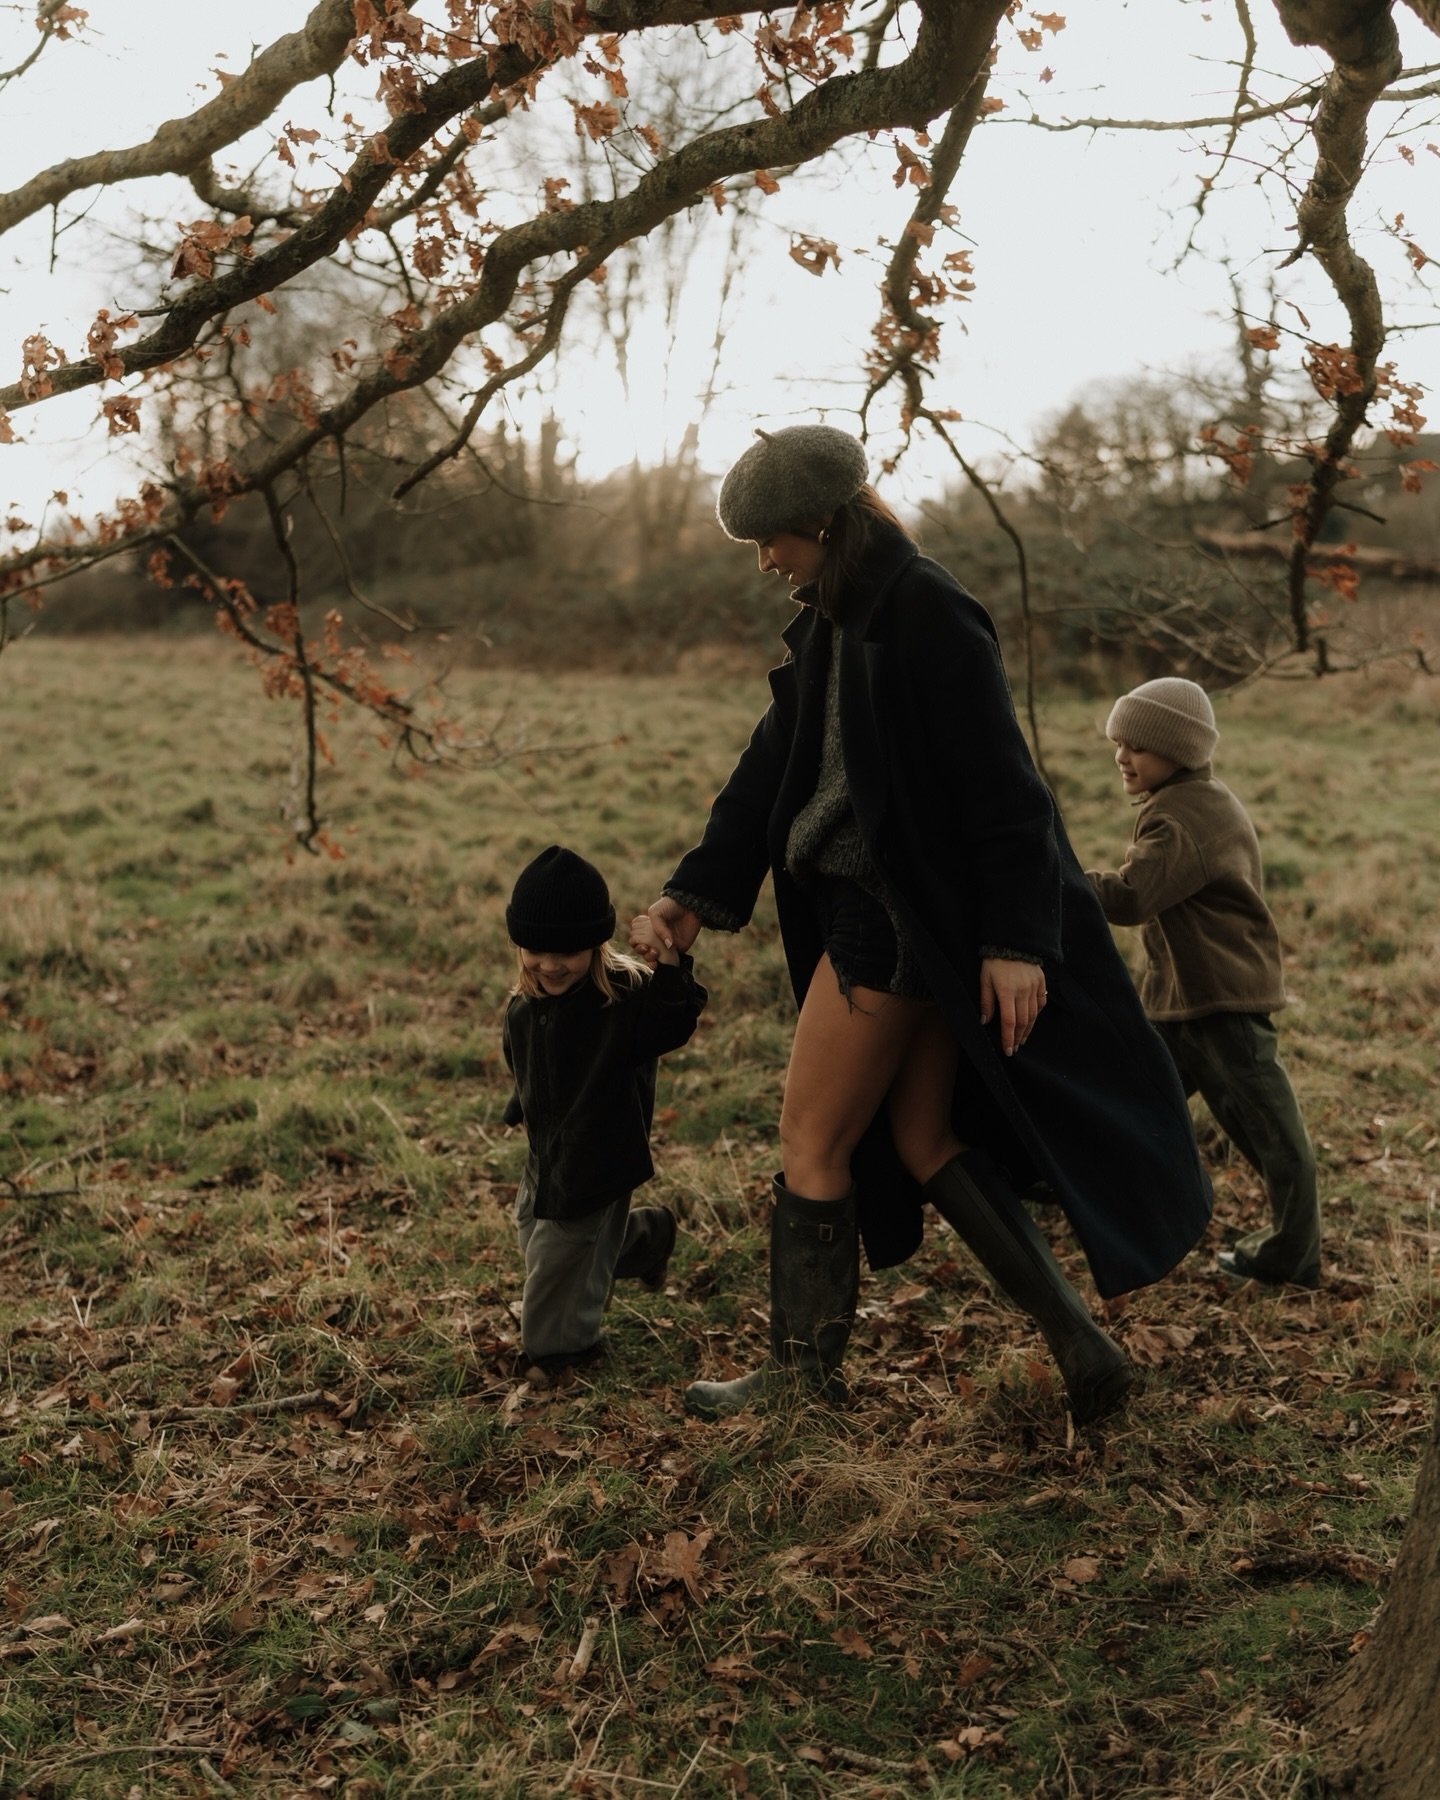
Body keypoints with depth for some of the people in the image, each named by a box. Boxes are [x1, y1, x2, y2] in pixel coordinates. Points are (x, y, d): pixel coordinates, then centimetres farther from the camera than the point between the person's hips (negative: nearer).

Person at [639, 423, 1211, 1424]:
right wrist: (698, 891, 12)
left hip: (895, 918, -9)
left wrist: (1015, 941, -21)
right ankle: (1077, 1337, 17)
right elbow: (773, 765, 16)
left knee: (812, 1140, 2)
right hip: (868, 903, 9)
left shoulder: (927, 614, -16)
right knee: (922, 1138, 12)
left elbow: (1000, 782, -19)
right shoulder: (832, 622, 13)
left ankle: (808, 1373, 18)